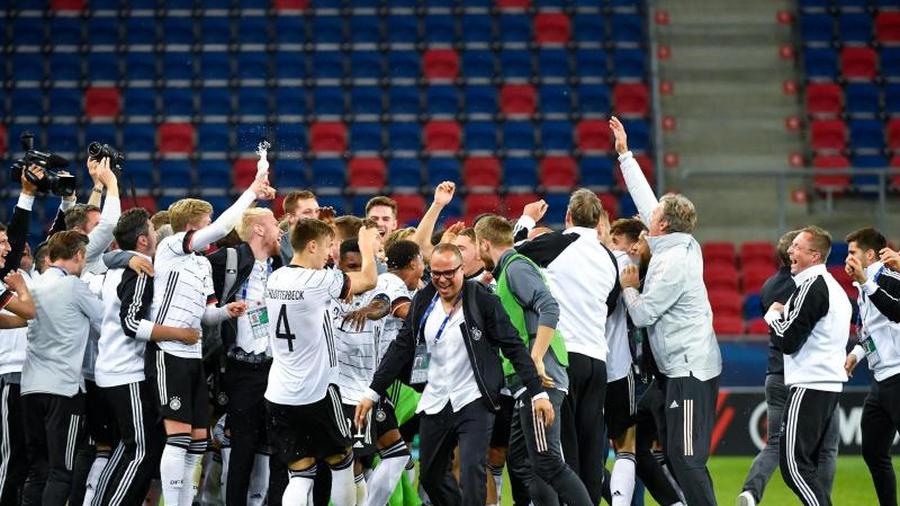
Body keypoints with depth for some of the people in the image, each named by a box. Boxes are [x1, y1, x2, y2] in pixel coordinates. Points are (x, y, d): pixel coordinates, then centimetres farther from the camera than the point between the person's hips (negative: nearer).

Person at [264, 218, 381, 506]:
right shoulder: (317, 281, -15)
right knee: (342, 462, 14)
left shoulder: (275, 279, 6)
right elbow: (369, 280, -6)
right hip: (316, 393, -6)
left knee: (300, 474, 6)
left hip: (279, 394, 6)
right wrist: (367, 247, 12)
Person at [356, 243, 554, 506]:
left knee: (471, 470, -20)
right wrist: (372, 393, 4)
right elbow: (401, 347, 8)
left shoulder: (482, 300, -9)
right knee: (430, 477, 14)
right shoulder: (423, 301, 4)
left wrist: (537, 393, -15)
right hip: (435, 403, 5)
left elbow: (514, 347, -9)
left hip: (474, 402, -5)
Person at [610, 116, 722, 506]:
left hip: (690, 371, -10)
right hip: (685, 367, 10)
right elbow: (646, 200, 18)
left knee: (686, 458, -11)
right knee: (676, 453, 11)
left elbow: (642, 315, -13)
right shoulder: (679, 246, 8)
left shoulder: (672, 263, -18)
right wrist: (624, 155, 23)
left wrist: (628, 287, 5)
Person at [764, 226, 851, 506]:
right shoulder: (834, 286, 18)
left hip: (809, 387, -10)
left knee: (793, 464, -10)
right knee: (807, 464, 14)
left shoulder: (811, 286, -13)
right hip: (831, 385, 10)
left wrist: (773, 316, 2)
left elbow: (788, 341, -16)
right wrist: (786, 314, 13)